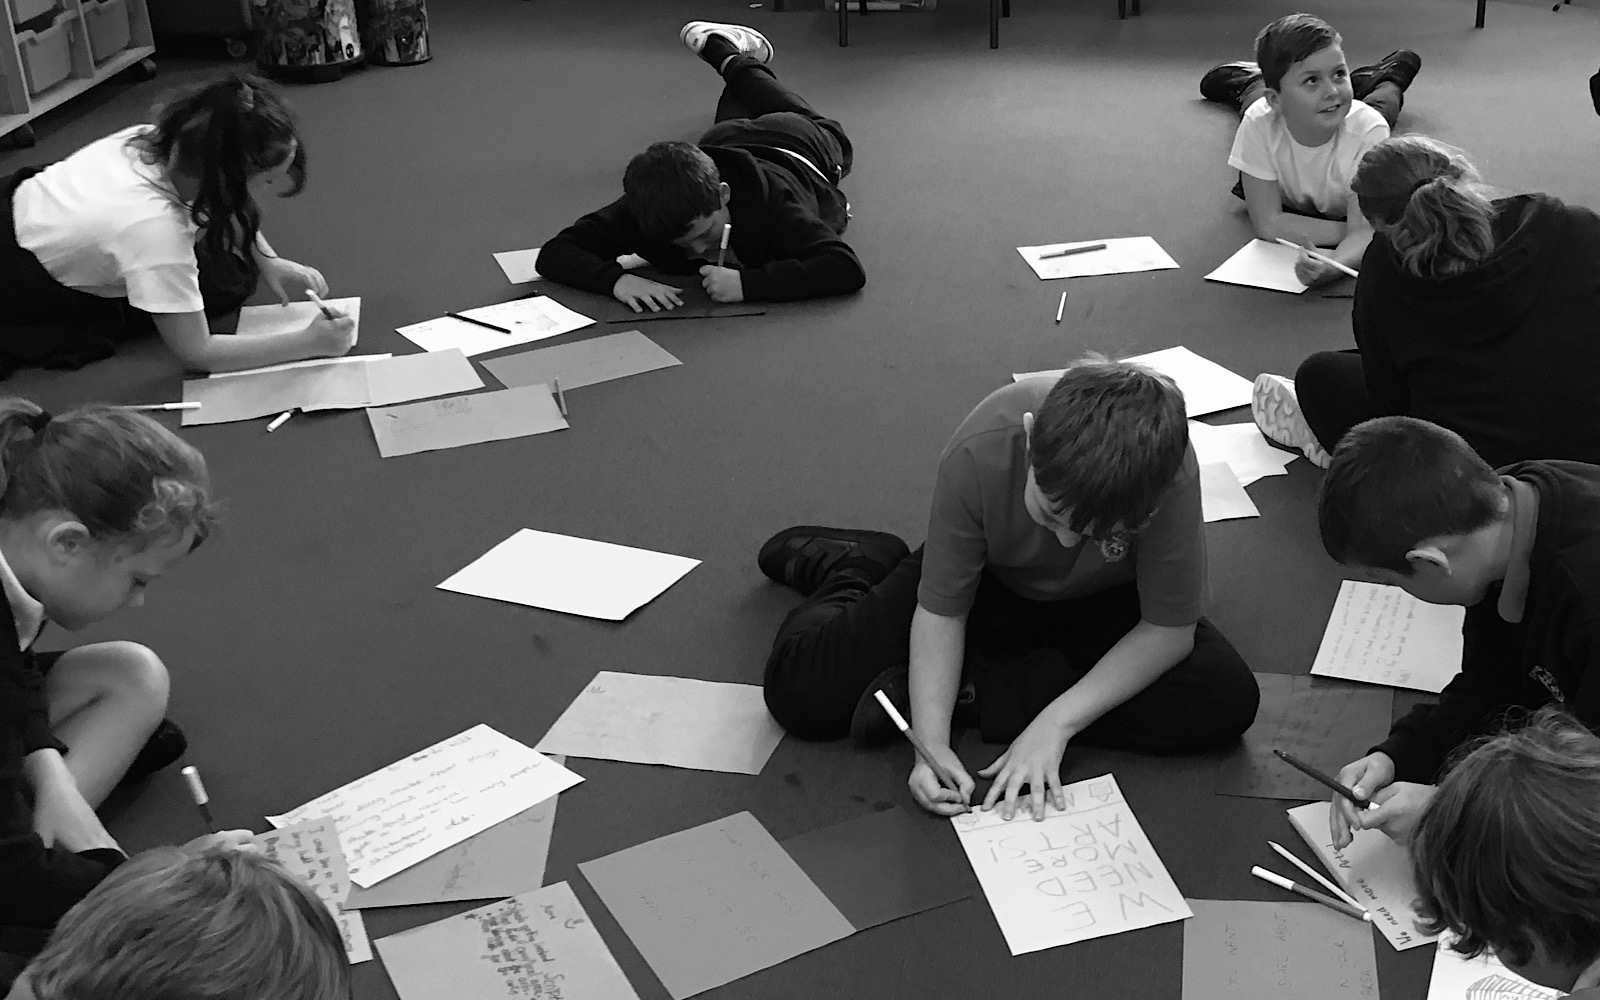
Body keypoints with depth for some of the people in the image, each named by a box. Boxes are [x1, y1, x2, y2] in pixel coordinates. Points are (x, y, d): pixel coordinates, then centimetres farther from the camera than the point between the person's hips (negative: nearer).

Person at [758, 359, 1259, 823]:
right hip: (988, 582, -1)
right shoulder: (978, 453, -35)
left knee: (1229, 699, -27)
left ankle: (972, 690, -18)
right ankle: (848, 567, 20)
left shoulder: (1171, 477, -35)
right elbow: (940, 612, -23)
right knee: (800, 689, -16)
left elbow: (1168, 631, -23)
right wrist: (932, 744, -34)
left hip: (1103, 601, 1)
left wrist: (1056, 723, -30)